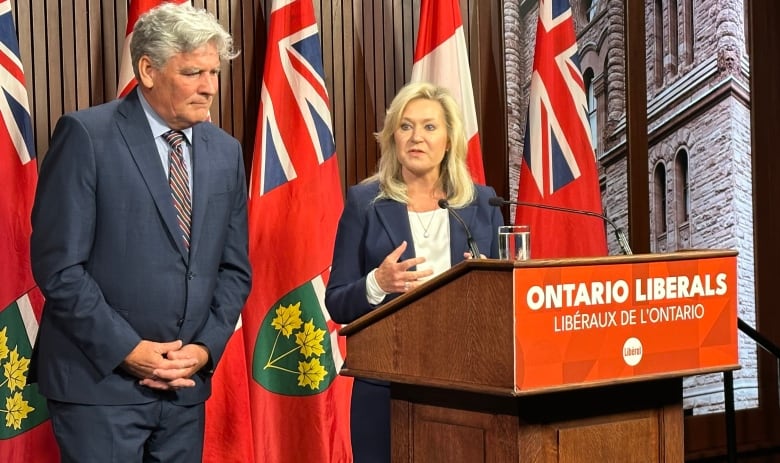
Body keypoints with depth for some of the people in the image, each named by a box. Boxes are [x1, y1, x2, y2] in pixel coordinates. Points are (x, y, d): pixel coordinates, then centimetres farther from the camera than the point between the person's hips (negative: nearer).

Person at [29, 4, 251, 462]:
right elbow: (58, 265, -11)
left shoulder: (226, 151, 9)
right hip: (100, 380, -5)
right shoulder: (87, 135, -8)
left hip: (187, 384, 5)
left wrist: (206, 347, -2)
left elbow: (235, 268, 12)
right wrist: (127, 350, -13)